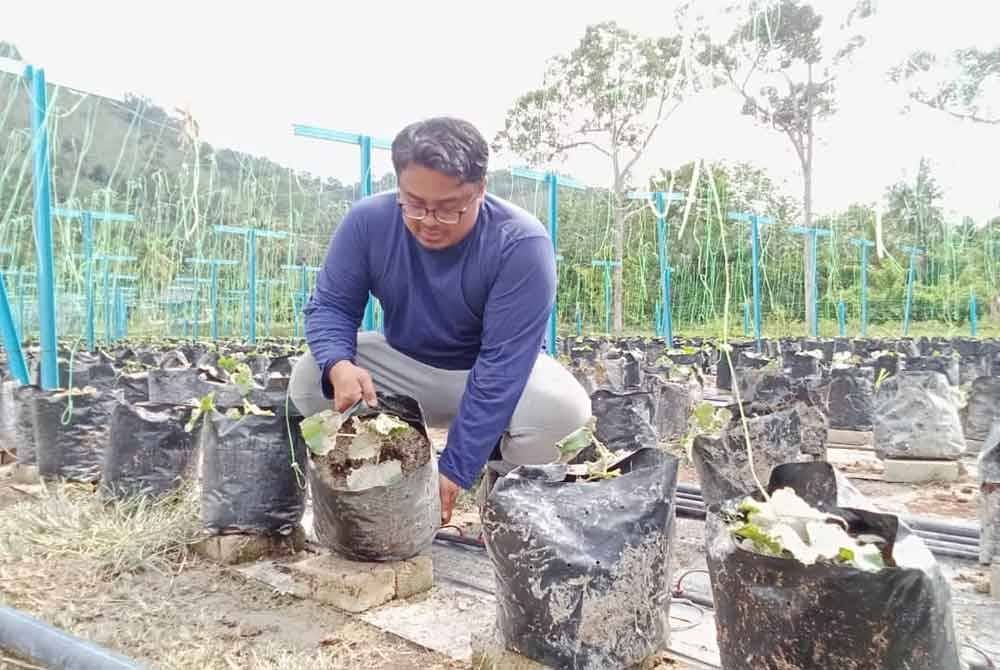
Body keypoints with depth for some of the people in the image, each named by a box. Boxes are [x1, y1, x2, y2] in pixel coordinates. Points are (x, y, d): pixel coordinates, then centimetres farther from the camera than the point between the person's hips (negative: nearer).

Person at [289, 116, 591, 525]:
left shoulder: (521, 243, -28)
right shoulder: (367, 221, -17)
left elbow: (502, 364, -30)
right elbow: (330, 306, -10)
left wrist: (455, 469, -32)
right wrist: (339, 366, -35)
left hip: (498, 373, -3)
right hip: (404, 366, 3)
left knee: (562, 407, -34)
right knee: (309, 380, -20)